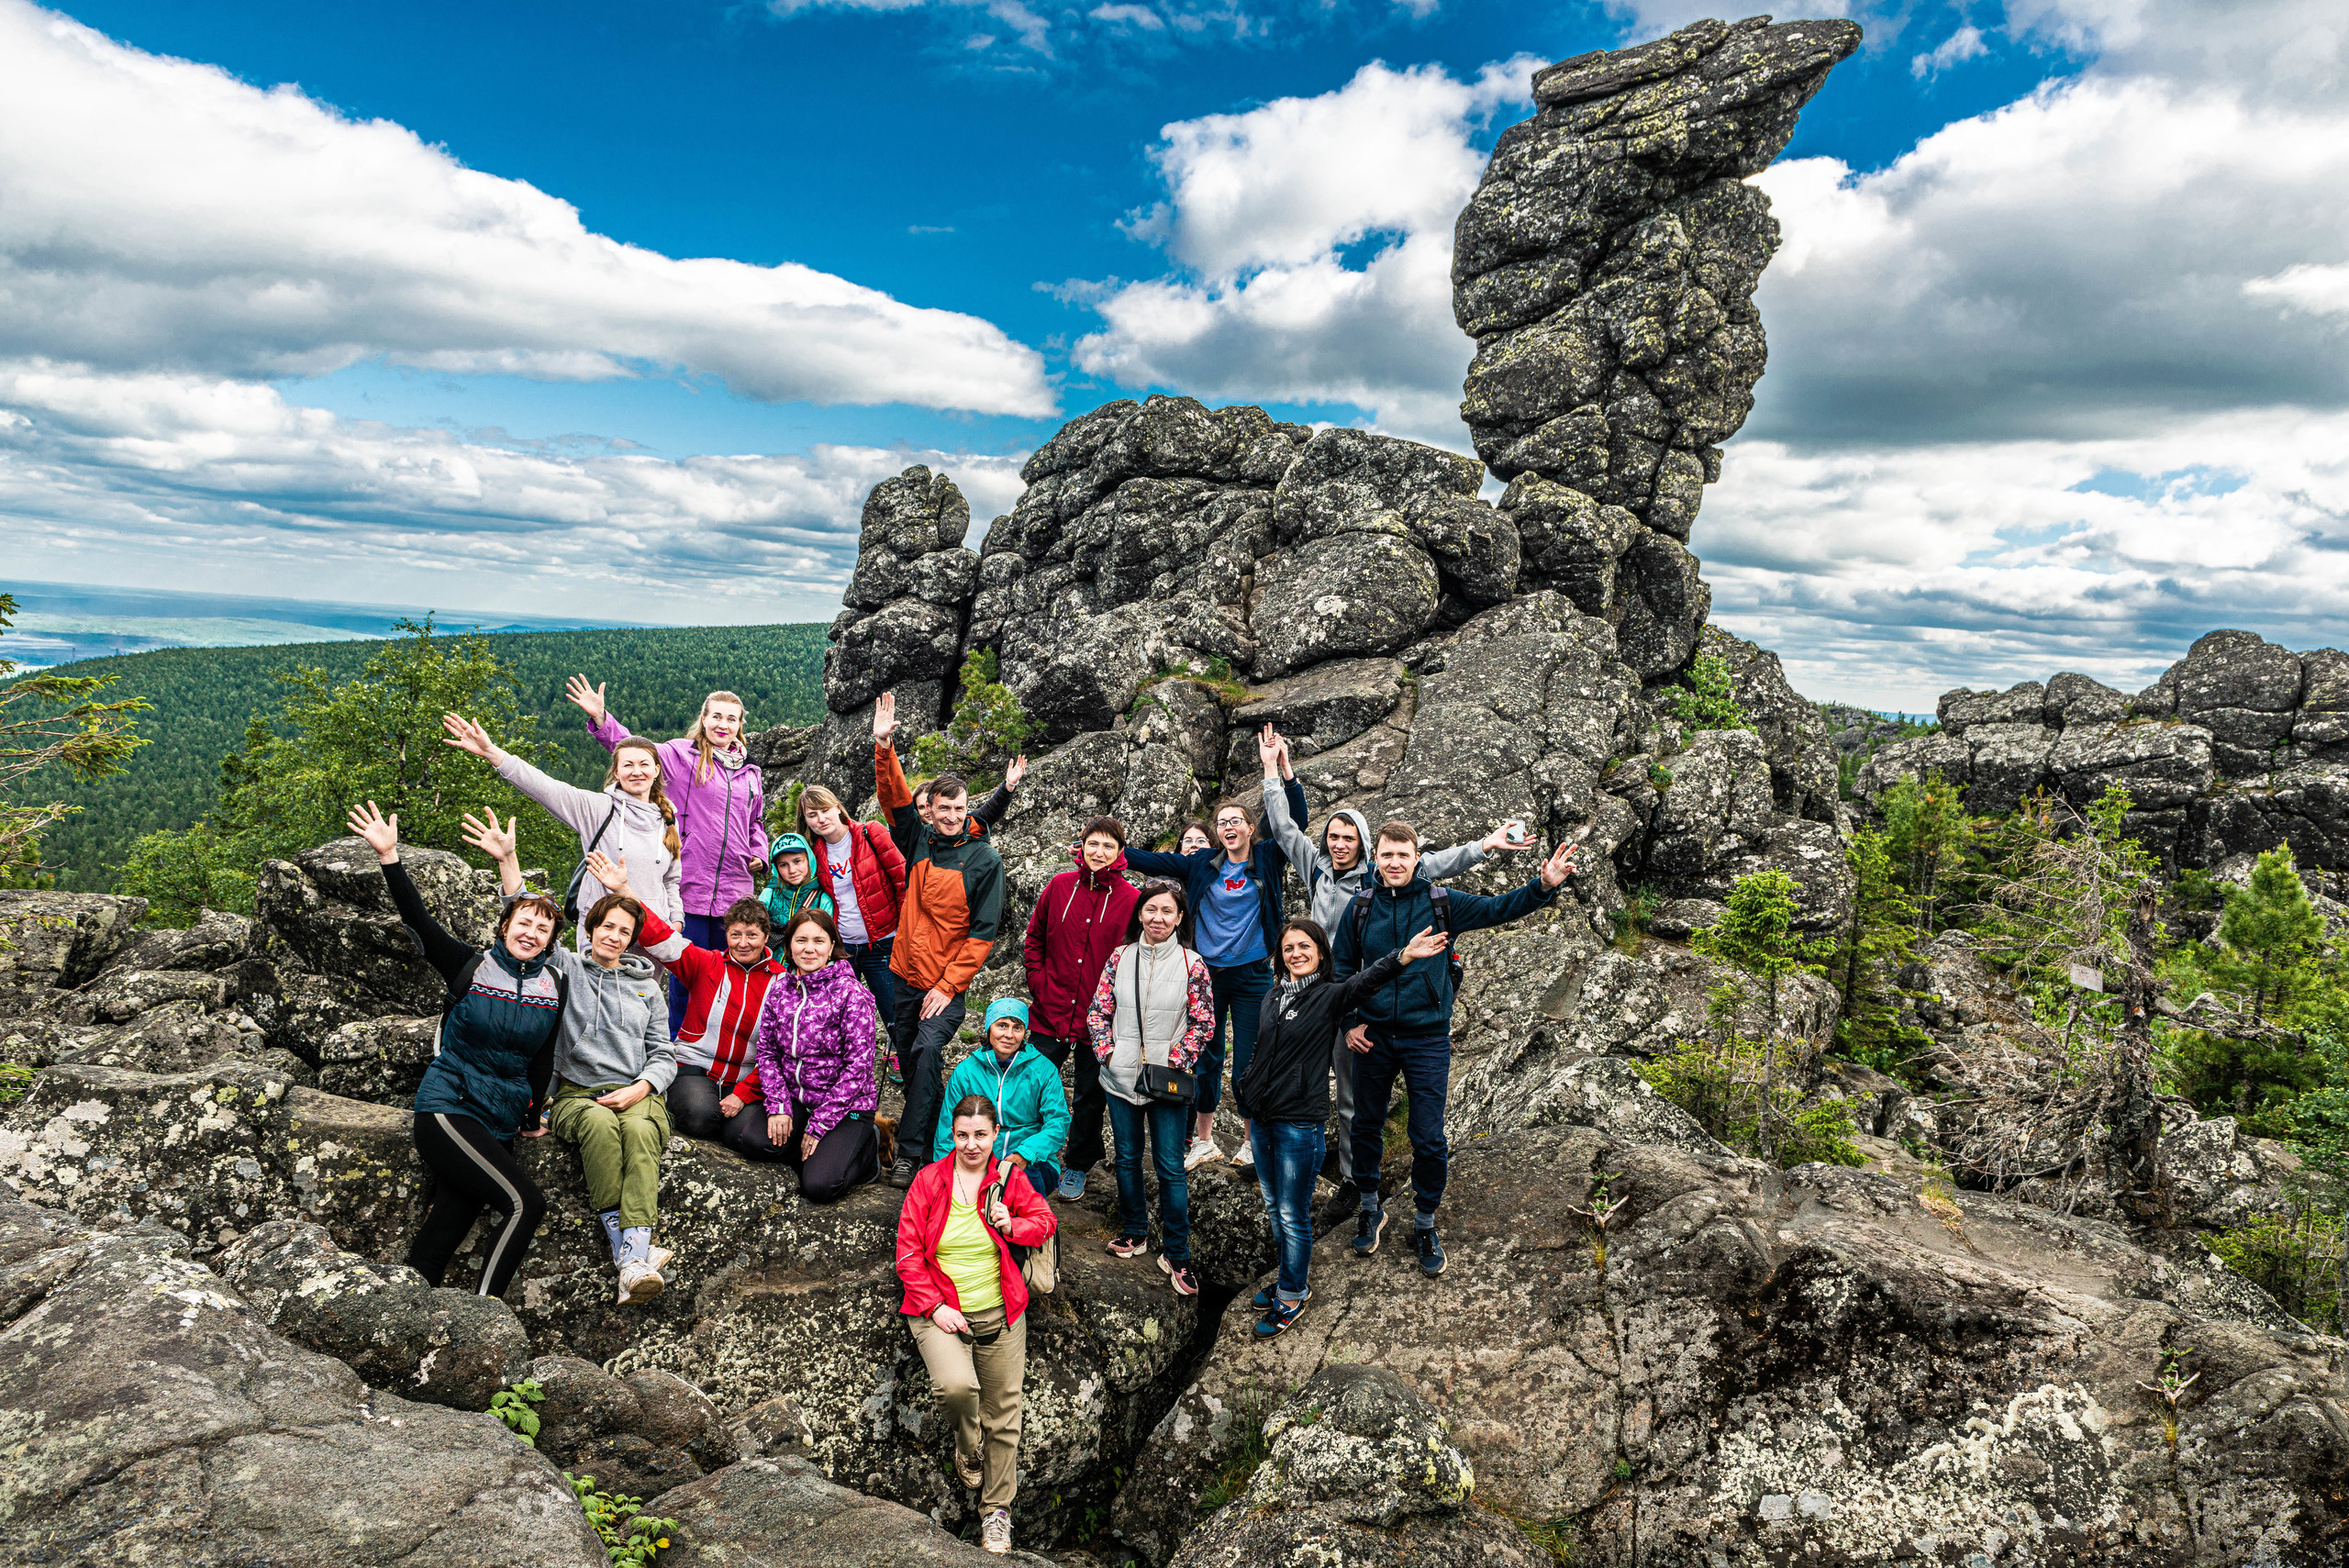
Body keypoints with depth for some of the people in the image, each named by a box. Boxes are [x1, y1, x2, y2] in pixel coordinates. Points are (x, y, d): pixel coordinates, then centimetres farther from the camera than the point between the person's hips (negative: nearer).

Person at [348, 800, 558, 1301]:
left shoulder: (555, 984, 7)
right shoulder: (470, 965, -2)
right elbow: (418, 919, -12)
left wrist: (533, 1118, 16)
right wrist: (389, 857, -22)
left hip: (498, 1124, 4)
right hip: (449, 1106, -4)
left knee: (444, 1231, 0)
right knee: (526, 1203, -18)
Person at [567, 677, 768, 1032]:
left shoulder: (750, 772, 15)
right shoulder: (682, 755, 0)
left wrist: (759, 853, 10)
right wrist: (601, 719, -27)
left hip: (735, 893, 4)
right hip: (689, 887, -4)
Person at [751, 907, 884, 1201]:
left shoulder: (851, 994, -13)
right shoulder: (781, 989, 4)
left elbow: (858, 1066, -15)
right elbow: (767, 1052, 6)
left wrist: (819, 1125, -16)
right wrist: (778, 1106, -9)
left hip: (848, 1105, -5)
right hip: (796, 1099, 5)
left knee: (819, 1186, -21)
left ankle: (863, 1150, 11)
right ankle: (826, 1155, 4)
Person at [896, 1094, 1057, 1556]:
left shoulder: (1009, 1179, 1)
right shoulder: (929, 1180, -4)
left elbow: (1046, 1221, 11)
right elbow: (908, 1250, -3)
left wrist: (1012, 1226, -11)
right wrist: (935, 1307, -12)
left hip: (1000, 1315, 2)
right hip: (942, 1313, -2)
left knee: (1003, 1416, 7)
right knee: (957, 1385, -28)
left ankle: (996, 1510, 29)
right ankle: (968, 1445, 7)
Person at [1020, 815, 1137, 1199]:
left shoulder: (1131, 900, -7)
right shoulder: (1060, 886, 0)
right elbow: (1033, 938, 11)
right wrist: (1038, 982, 2)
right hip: (1051, 1013, 2)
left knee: (1090, 1098, 12)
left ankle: (1077, 1169, 31)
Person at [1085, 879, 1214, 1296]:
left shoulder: (1192, 964, -5)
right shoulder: (1120, 958, 1)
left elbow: (1203, 1023, -2)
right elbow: (1098, 1011, 6)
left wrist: (1173, 1061, -9)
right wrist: (1107, 1053, -6)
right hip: (1121, 1077, 3)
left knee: (1171, 1167, 0)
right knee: (1128, 1158, 15)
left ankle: (1176, 1254, 11)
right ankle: (1134, 1233, 33)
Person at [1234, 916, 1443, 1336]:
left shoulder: (1330, 996, -9)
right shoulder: (1274, 997, 8)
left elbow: (1367, 979, -29)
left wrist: (1404, 956, -47)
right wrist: (1249, 1104, 20)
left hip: (1300, 1123, -6)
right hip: (1263, 1119, 6)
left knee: (1292, 1215, 3)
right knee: (1274, 1207, 18)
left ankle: (1292, 1296, 20)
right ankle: (1291, 1278, 36)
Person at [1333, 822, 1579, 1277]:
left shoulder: (1442, 903, -4)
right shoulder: (1361, 907, 0)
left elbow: (1498, 908, -2)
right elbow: (1342, 968, 8)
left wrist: (1544, 885, -17)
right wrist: (1348, 1022, 1)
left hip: (1427, 1039, -1)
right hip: (1373, 1038, 2)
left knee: (1429, 1139, 1)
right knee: (1366, 1127, 14)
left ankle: (1426, 1224, 23)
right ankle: (1370, 1208, 36)